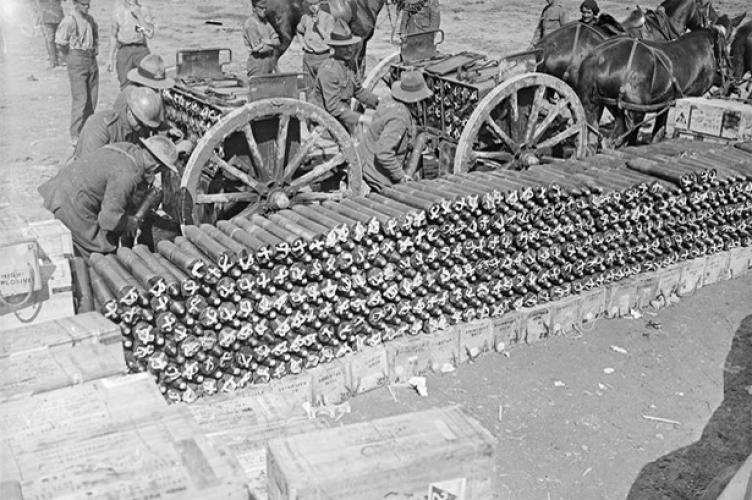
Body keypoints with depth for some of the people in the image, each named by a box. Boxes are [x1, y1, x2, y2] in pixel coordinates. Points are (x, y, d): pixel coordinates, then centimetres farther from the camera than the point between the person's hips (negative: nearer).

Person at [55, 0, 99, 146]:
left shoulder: (90, 19, 12)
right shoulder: (69, 20, -13)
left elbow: (95, 33, 31)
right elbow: (60, 42, -19)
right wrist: (70, 53, -5)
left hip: (92, 61, 8)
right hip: (77, 62, -8)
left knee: (92, 98, 9)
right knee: (80, 99, -10)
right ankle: (75, 135, -4)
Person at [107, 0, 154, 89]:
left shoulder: (145, 11, 4)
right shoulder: (118, 13, 9)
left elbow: (150, 34, -7)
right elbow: (114, 37, 15)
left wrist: (139, 15, -14)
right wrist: (110, 59, 13)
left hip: (141, 50, -1)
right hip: (124, 51, 1)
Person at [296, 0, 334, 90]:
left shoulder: (328, 18, -6)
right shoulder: (305, 18, 7)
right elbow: (299, 32, 26)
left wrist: (318, 25, -16)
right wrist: (303, 45, 10)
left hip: (324, 56, -4)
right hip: (308, 56, 4)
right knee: (309, 87, 8)